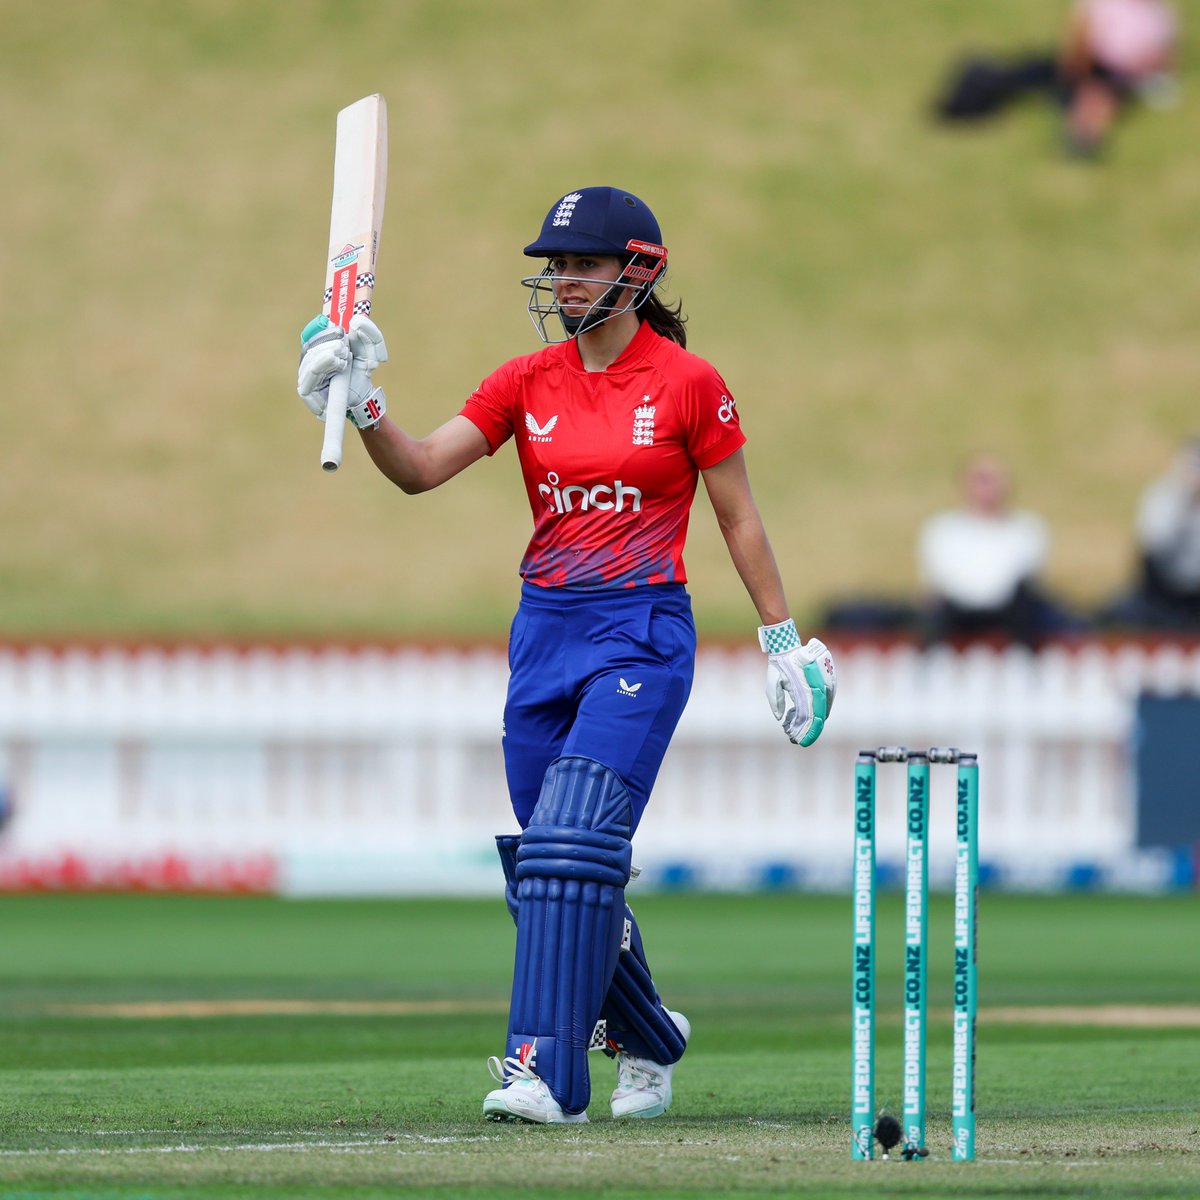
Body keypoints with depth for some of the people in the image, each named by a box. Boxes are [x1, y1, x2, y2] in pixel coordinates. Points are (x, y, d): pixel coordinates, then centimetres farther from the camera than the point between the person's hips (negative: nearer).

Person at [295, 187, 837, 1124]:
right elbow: (420, 468, -3)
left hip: (643, 633, -5)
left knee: (572, 840, -20)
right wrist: (362, 403, -20)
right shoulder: (528, 383, 7)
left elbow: (738, 519, 3)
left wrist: (783, 640, 3)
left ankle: (546, 1068, -22)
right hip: (545, 631, 5)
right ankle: (648, 1040, 31)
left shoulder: (688, 384, -3)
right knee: (555, 860, 8)